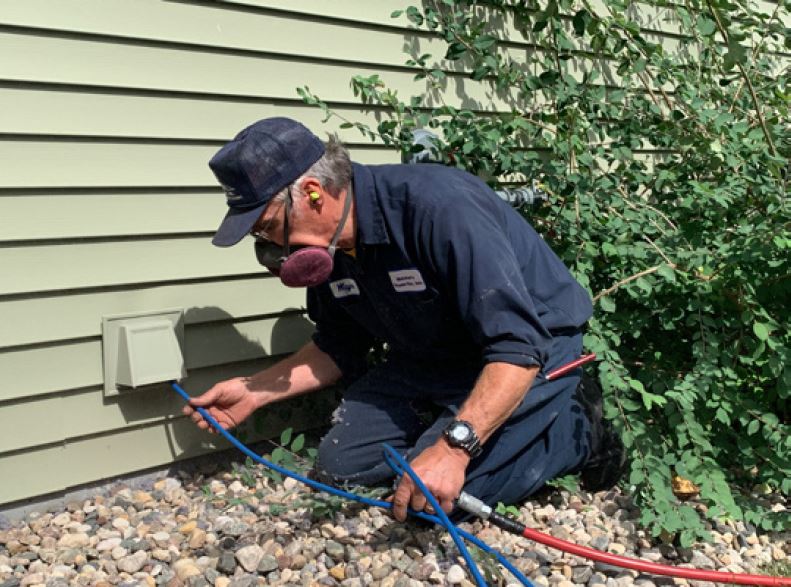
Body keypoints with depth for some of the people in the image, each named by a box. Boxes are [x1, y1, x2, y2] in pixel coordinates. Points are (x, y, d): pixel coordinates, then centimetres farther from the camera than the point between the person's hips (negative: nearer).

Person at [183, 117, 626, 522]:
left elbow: (519, 347, -36)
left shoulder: (438, 206, -33)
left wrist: (453, 447, -44)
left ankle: (576, 429, 0)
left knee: (430, 498, -20)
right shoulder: (326, 245, -7)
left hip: (534, 351, -7)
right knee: (341, 465, 3)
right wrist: (254, 391, -3)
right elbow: (340, 351, 8)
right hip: (431, 360, 8)